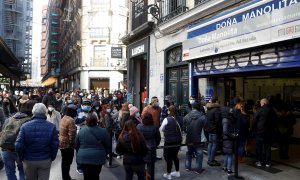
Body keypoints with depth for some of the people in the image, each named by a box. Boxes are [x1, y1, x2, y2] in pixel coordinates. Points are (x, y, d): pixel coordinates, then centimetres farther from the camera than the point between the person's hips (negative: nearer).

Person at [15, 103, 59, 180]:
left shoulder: (25, 126, -13)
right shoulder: (52, 127, -14)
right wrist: (52, 158, 4)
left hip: (29, 161, 1)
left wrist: (22, 158, 5)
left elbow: (18, 145, -13)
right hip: (46, 161, -1)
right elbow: (55, 145, -13)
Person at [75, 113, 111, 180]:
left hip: (83, 158, 1)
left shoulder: (81, 131, -3)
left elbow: (77, 145, 8)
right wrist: (104, 154, 17)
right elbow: (108, 146, 0)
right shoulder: (103, 131, -7)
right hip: (98, 159, -1)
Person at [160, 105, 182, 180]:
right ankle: (177, 172, 31)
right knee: (175, 156, 21)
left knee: (168, 157, 8)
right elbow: (180, 130, 5)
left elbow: (161, 129, 3)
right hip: (178, 141, 5)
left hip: (169, 142, -5)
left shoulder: (167, 119, -10)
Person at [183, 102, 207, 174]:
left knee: (189, 153, 21)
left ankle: (188, 167, 28)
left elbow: (184, 128, 1)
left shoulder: (186, 117, -7)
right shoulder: (203, 117, -17)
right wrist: (204, 136, 10)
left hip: (189, 139, 4)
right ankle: (198, 169, 14)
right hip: (199, 139, -3)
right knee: (199, 154, 9)